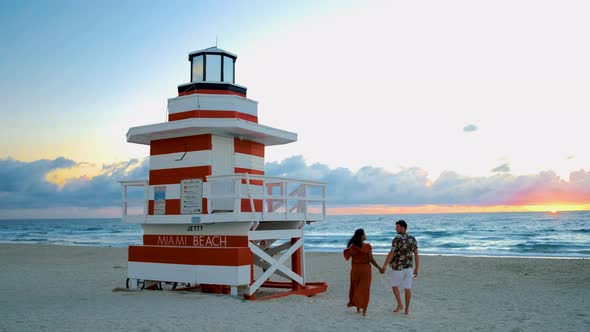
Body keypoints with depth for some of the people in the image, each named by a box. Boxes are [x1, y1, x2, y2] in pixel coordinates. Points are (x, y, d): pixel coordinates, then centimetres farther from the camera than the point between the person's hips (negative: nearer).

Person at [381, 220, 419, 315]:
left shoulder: (397, 239, -15)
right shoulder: (413, 239, 3)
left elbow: (391, 254, -18)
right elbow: (416, 254, 3)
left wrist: (384, 266, -13)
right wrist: (416, 268, 8)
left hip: (398, 267, -5)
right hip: (409, 267, 5)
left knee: (394, 285, 15)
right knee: (407, 288, 8)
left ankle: (399, 305, 9)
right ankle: (407, 309, 11)